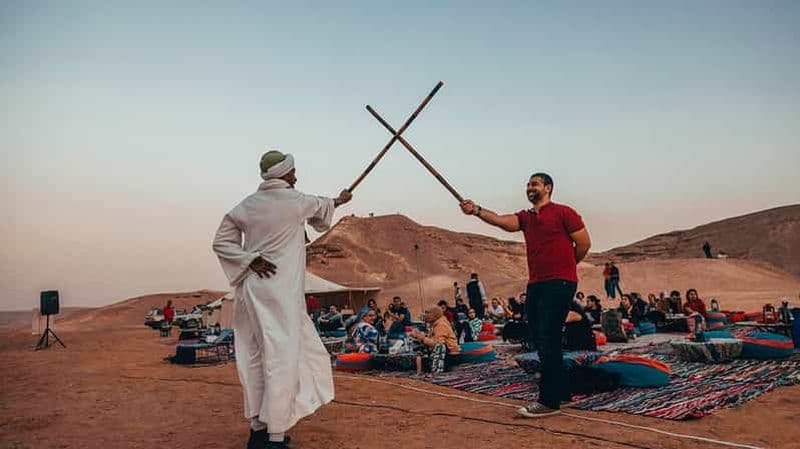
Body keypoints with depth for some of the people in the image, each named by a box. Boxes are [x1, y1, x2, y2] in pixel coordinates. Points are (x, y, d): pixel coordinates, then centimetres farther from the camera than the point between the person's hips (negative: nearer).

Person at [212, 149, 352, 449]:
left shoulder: (247, 205, 7)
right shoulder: (295, 200, -5)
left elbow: (221, 242, 8)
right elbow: (322, 206, 16)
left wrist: (250, 259, 0)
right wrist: (340, 199, 37)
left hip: (253, 289, 7)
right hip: (280, 292, -7)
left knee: (257, 356, 13)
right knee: (281, 358, -4)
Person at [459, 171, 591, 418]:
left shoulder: (563, 212, -1)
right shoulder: (525, 217, 15)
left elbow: (584, 243, 1)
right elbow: (503, 221, -4)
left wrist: (563, 266, 11)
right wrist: (477, 211, -21)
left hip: (559, 283, -7)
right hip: (535, 284, 7)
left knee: (548, 340, -10)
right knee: (540, 340, 10)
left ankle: (549, 401, -6)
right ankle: (560, 390, 24)